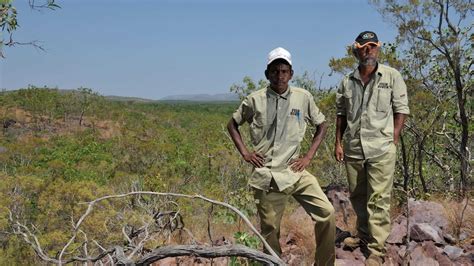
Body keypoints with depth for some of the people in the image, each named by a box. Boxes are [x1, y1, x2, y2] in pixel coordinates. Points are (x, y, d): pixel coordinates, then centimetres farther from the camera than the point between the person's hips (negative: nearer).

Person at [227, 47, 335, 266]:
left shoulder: (303, 97, -1)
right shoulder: (254, 100, -2)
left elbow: (321, 126, 12)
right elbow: (232, 125, 12)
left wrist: (308, 157, 4)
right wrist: (244, 153, 1)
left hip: (294, 171, 1)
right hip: (266, 175, -1)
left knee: (326, 212, -9)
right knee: (269, 228, 6)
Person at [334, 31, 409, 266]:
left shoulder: (392, 76, 0)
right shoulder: (347, 82, 7)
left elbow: (401, 110, 0)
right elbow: (341, 114, 13)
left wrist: (392, 140, -6)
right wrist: (338, 143, 9)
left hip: (381, 150, -4)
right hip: (353, 149, 4)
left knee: (378, 200, -4)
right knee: (357, 197, 16)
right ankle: (363, 235, 35)